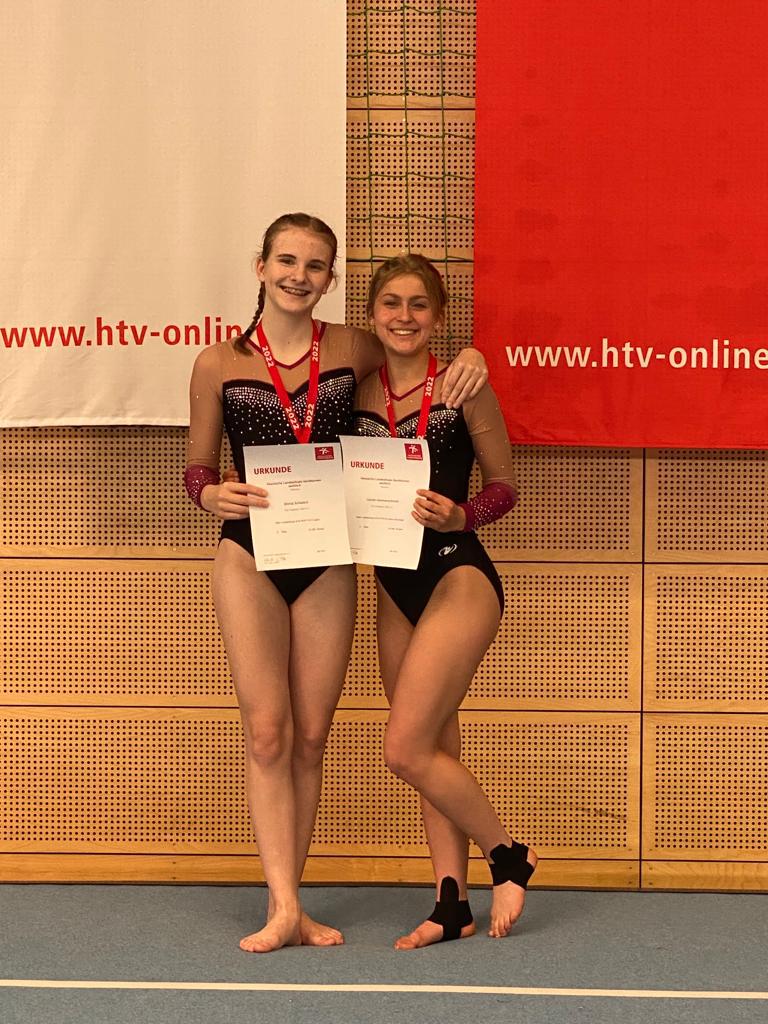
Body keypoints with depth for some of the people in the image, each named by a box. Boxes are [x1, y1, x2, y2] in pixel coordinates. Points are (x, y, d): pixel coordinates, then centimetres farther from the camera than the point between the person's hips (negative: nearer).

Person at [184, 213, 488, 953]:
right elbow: (197, 467, 5)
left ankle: (289, 904, 13)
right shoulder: (219, 364, 0)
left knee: (310, 737, 5)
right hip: (250, 558, -2)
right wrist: (214, 495, -18)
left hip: (326, 561, 2)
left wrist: (468, 358, 0)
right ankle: (283, 906, -8)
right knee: (267, 731, -8)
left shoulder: (351, 350, 4)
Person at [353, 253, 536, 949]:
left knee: (405, 750, -11)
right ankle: (454, 906, 18)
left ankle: (510, 856, 10)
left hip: (458, 578, -6)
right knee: (435, 753, 10)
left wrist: (459, 516, -19)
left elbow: (505, 485, -1)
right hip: (395, 586, 6)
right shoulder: (356, 392, 5)